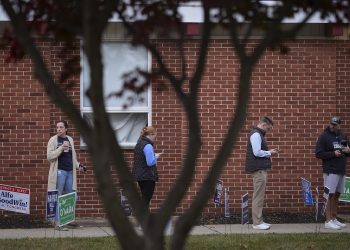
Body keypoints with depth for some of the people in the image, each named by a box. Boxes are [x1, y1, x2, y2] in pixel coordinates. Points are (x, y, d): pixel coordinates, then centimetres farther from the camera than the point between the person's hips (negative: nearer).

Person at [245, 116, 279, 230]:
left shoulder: (258, 134, 18)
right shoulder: (256, 135, -14)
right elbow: (257, 152, -20)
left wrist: (269, 152, 9)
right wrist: (269, 153, -8)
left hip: (260, 169, 11)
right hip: (258, 169, -11)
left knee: (259, 196, 13)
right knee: (258, 196, -8)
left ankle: (258, 221, 17)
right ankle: (257, 223, -6)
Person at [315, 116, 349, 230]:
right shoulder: (324, 136, -5)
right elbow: (318, 153, -10)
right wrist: (333, 154, -19)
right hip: (330, 171, -6)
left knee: (336, 195, 10)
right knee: (329, 195, -7)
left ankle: (334, 219, 16)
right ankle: (328, 221, -6)